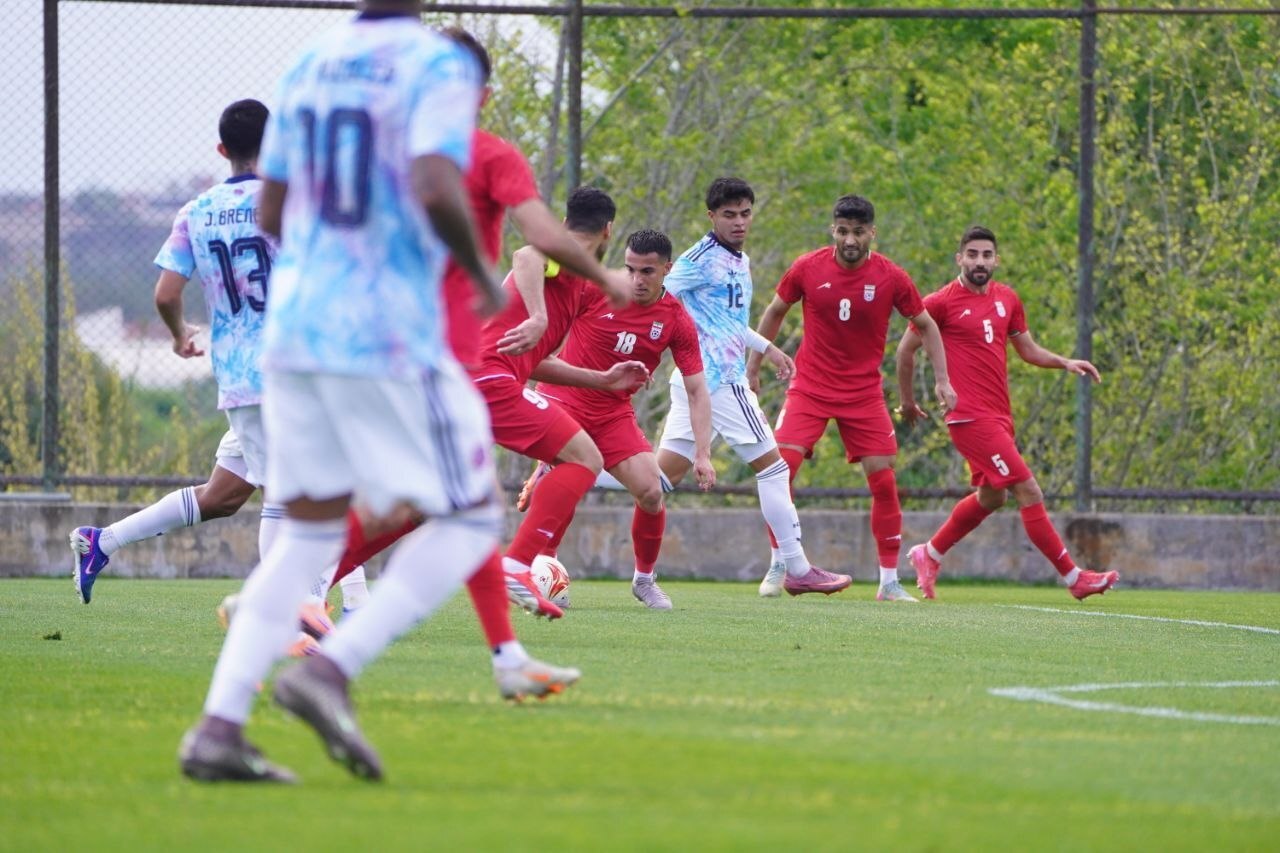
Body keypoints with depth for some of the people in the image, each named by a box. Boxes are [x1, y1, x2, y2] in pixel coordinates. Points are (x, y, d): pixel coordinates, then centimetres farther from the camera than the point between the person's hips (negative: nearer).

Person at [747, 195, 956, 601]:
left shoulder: (891, 277, -8)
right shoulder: (807, 269, -7)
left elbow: (925, 325, 6)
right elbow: (775, 312, 9)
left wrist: (942, 380, 1)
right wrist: (753, 366, 11)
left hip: (864, 392, 0)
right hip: (810, 386, 0)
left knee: (884, 481, -6)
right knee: (780, 468, -14)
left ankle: (889, 582, 5)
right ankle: (777, 566, 2)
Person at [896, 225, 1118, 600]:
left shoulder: (1007, 299, 11)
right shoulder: (941, 303, -7)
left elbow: (1029, 350, 20)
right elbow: (906, 349, 2)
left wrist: (1065, 362, 3)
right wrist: (907, 401, 7)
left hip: (999, 415, 8)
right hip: (970, 415, -8)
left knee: (990, 497, 21)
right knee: (1029, 492, -12)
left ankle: (929, 555, 39)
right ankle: (1073, 577, -9)